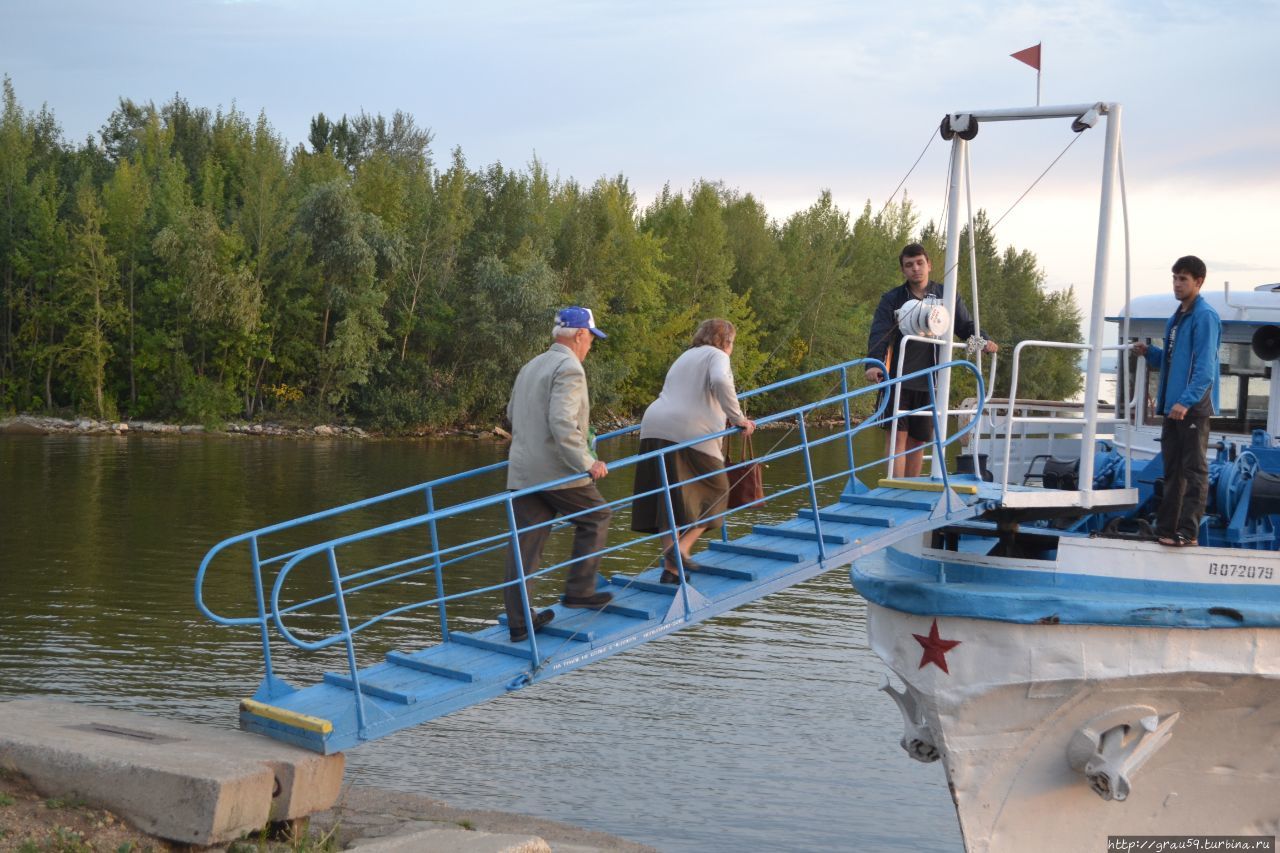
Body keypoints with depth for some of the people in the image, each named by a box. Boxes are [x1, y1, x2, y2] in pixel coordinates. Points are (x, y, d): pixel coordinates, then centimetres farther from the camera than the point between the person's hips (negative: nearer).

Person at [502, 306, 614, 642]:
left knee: (525, 545, 6)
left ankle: (519, 621, 6)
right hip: (556, 471, -8)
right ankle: (579, 589, 13)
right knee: (596, 518, 14)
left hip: (521, 472, 8)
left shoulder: (531, 367, 18)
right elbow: (562, 422, -23)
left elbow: (512, 414, 28)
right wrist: (586, 463, -18)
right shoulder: (569, 369, -11)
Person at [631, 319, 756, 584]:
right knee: (714, 493, 7)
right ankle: (681, 549, -9)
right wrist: (738, 418, -11)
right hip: (690, 432, -7)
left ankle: (670, 568, 2)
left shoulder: (685, 357, 31)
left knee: (670, 500, 7)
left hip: (654, 426, 7)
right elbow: (720, 382, -17)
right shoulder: (717, 356, 6)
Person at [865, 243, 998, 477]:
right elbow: (879, 334, -9)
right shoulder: (892, 300, 2)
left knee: (918, 440, 9)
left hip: (930, 381, 3)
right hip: (898, 378, -3)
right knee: (898, 435, -10)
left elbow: (966, 326, 15)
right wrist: (874, 364, -27)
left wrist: (983, 342, -8)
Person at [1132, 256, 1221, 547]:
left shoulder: (1205, 317, -11)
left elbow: (1204, 367, -19)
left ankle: (1188, 531, -4)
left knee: (1194, 470, -5)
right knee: (1173, 469, 13)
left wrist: (1186, 401, -28)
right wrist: (1148, 352, 6)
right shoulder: (1176, 318, 17)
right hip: (1172, 407, 9)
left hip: (1194, 408, -9)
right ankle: (1166, 528, 18)